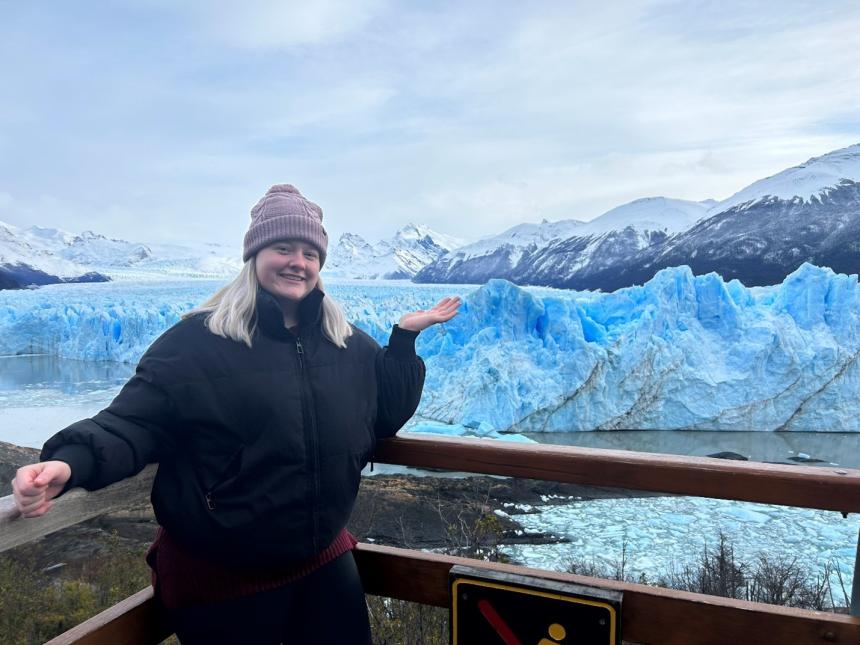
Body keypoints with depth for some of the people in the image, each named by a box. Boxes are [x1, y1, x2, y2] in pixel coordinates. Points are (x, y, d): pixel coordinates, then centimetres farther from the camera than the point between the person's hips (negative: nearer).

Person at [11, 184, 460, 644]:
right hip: (217, 574, -4)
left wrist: (406, 334, 0)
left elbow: (385, 415, 7)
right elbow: (135, 422, -15)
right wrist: (72, 462, -34)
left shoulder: (347, 345, 1)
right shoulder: (198, 340, -14)